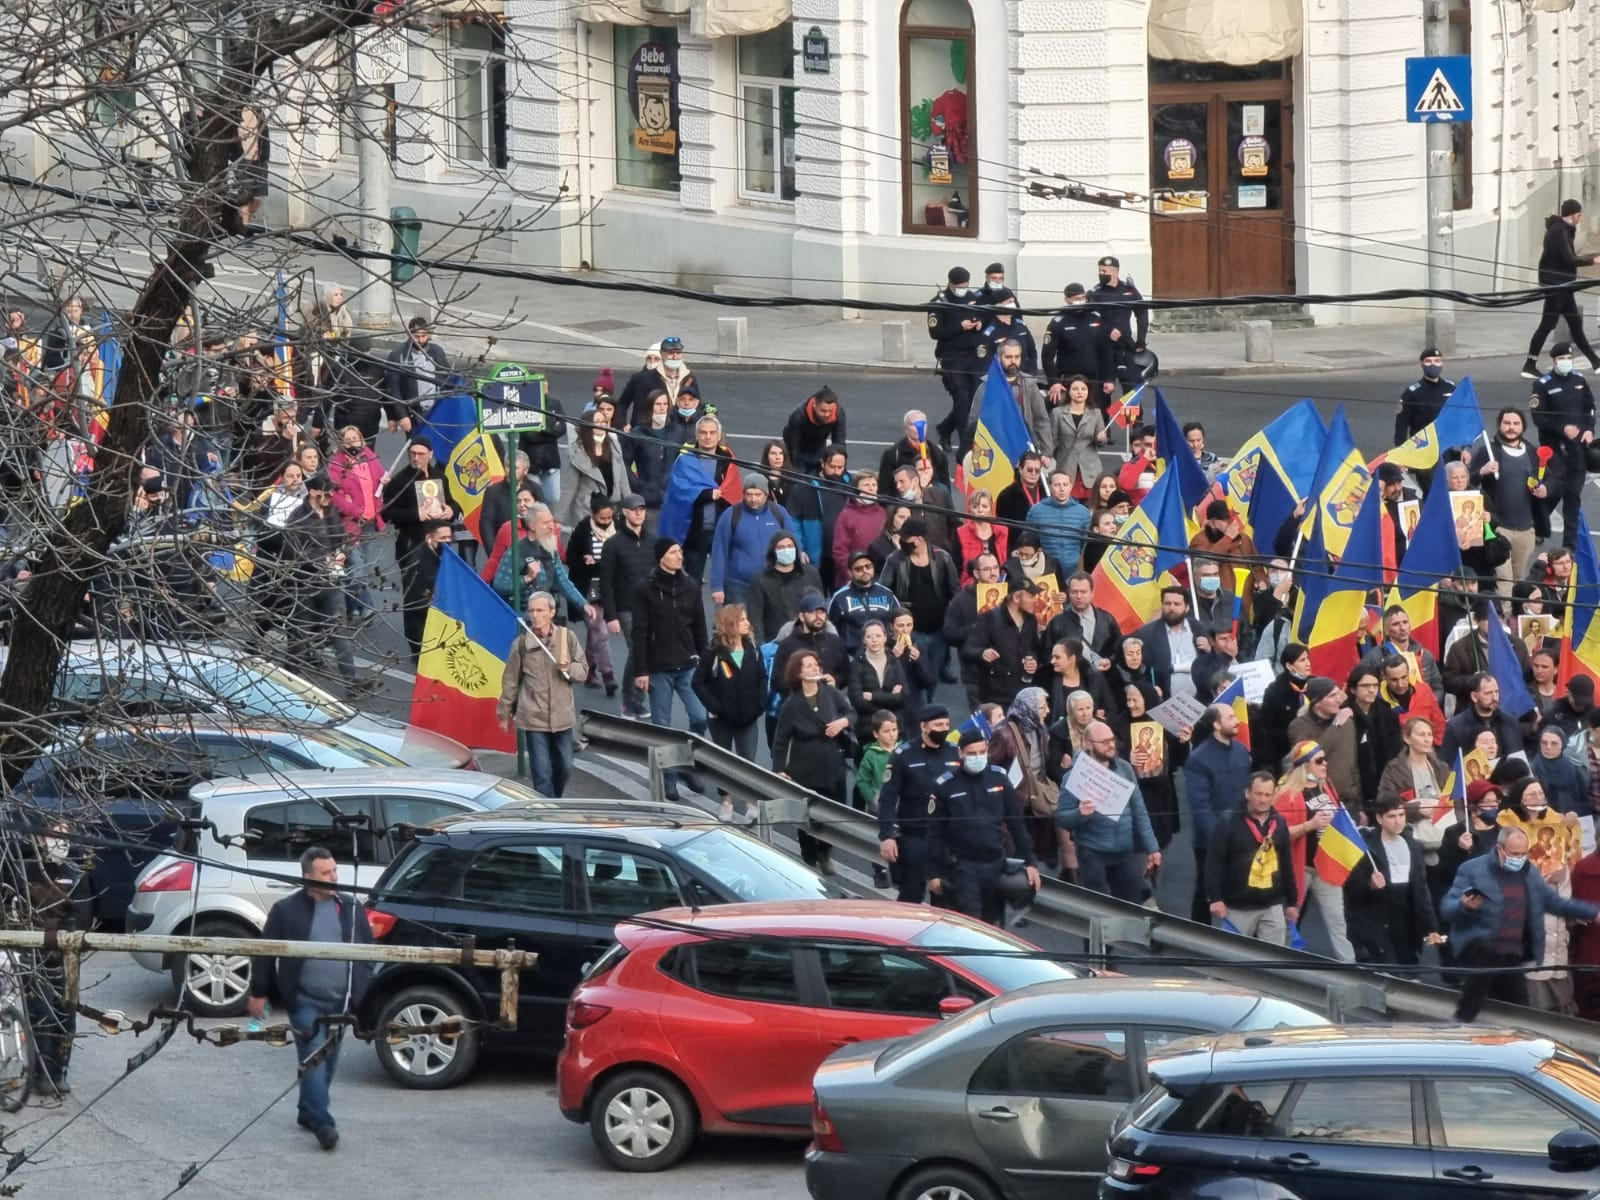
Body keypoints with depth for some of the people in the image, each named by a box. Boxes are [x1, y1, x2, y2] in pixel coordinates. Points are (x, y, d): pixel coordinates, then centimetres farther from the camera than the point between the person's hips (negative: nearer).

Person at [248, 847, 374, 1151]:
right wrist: (258, 992, -1)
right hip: (305, 1001, -4)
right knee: (314, 1059, -12)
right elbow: (265, 952, 0)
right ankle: (322, 1123, -16)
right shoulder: (287, 910, -4)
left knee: (328, 1062, 12)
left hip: (339, 1002, 4)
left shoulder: (351, 910, 7)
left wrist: (363, 994, 6)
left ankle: (309, 1113, 28)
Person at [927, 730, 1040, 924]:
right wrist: (935, 873, -4)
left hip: (995, 864, 4)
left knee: (992, 923, 10)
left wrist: (1029, 861, 7)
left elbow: (1016, 824, 10)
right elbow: (935, 833, -2)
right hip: (962, 867, -4)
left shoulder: (999, 779, 4)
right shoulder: (945, 786, -5)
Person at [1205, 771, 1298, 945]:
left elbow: (1287, 864, 16)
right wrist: (1215, 898, -17)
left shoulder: (1279, 823, 9)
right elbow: (1214, 862, -10)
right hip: (1238, 908, -4)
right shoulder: (1229, 821, -7)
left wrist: (1292, 901, 16)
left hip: (1272, 906, 4)